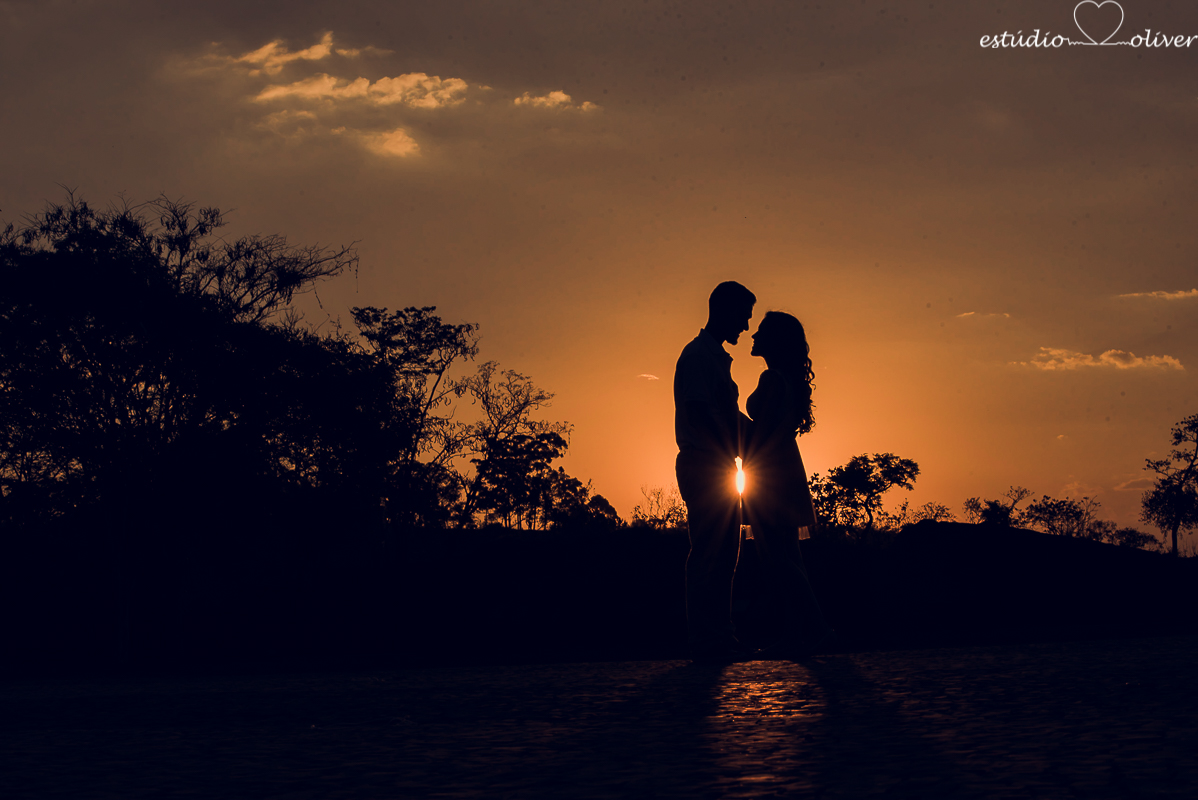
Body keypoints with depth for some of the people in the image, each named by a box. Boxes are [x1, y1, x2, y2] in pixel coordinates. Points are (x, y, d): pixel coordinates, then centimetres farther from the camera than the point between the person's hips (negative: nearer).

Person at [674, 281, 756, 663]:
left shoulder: (716, 356, 21)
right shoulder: (698, 354, -10)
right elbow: (699, 411, -20)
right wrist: (728, 453, -20)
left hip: (718, 469, 10)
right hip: (705, 466, -10)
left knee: (721, 556, 10)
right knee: (709, 556, -9)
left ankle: (718, 638, 13)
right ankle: (707, 641, -9)